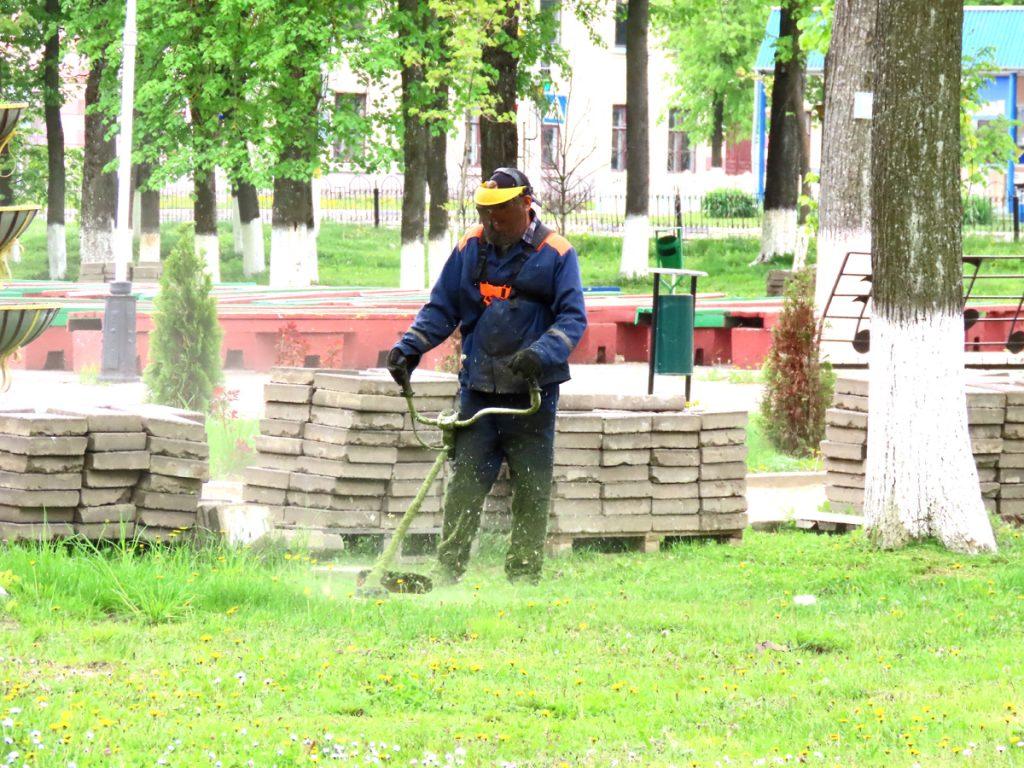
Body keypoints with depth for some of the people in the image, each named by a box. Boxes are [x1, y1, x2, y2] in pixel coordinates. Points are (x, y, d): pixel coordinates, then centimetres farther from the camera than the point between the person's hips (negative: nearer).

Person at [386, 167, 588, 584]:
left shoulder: (555, 254, -1)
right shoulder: (470, 249, 9)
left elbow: (572, 317, -6)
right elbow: (441, 309, 14)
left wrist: (541, 354, -23)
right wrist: (408, 347, -1)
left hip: (532, 394, -2)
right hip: (478, 392, 2)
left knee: (530, 489, 4)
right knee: (464, 484, -1)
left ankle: (524, 574, 11)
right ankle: (447, 572, 1)